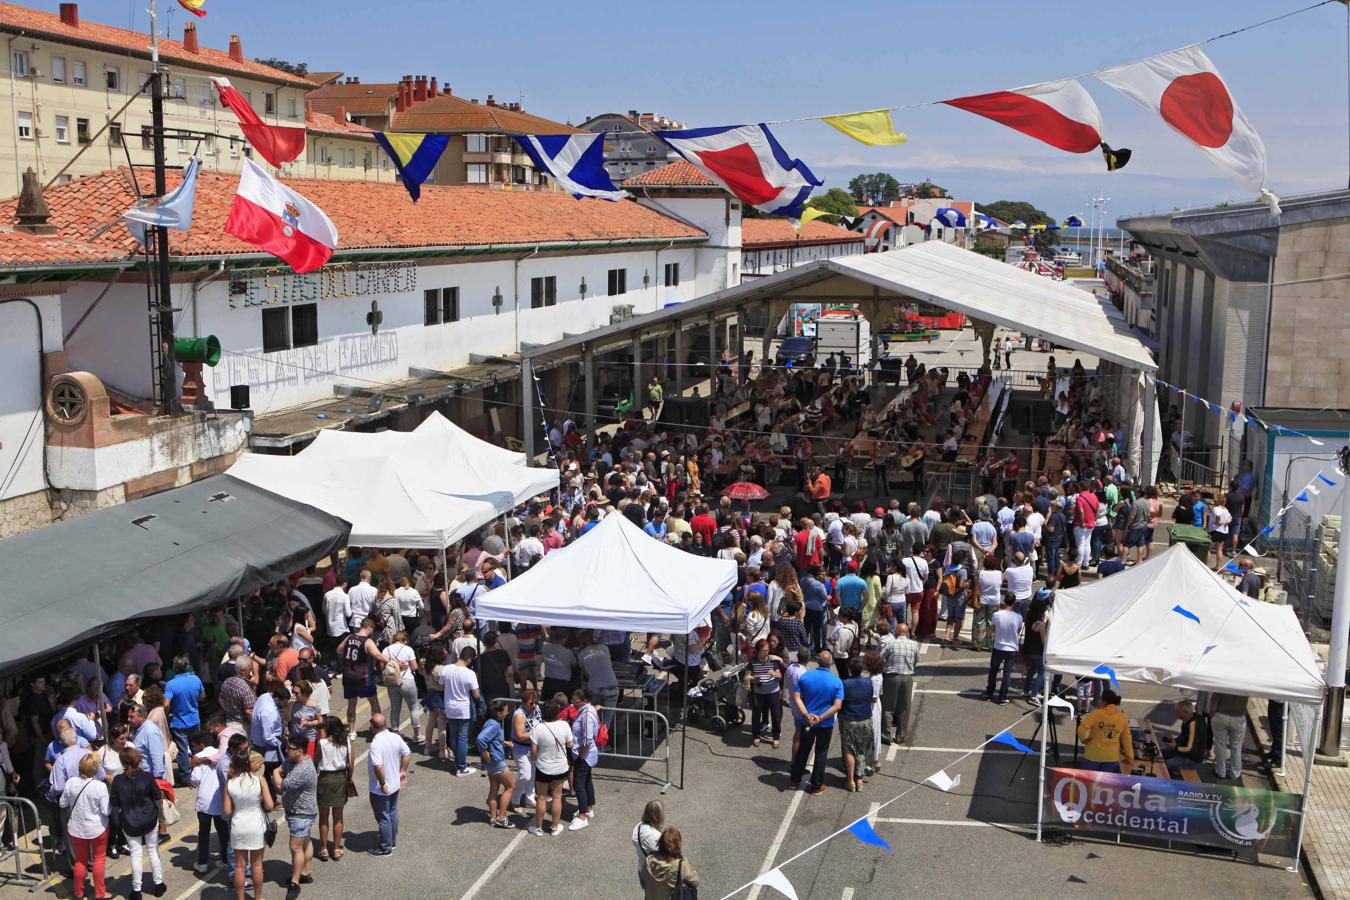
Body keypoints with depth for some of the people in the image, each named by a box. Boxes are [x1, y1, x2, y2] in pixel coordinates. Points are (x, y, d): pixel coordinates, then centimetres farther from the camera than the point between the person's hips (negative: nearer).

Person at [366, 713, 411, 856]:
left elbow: (378, 767, -37)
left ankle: (385, 847, 22)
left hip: (380, 790, -7)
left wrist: (382, 784, -24)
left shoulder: (376, 744, -29)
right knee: (393, 813, 24)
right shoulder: (396, 737, -6)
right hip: (395, 785, 7)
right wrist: (402, 771, 16)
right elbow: (407, 754, 5)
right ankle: (392, 840, 40)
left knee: (383, 818, 9)